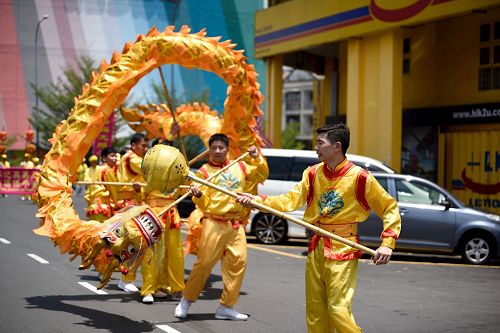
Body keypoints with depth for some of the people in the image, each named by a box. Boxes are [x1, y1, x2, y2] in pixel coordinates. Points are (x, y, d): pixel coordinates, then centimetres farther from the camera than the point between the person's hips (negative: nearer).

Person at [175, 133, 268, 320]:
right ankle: (186, 301, 11)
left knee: (238, 263, -2)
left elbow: (262, 175, 25)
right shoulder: (204, 171, 1)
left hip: (236, 225, 4)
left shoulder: (240, 167, 13)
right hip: (214, 223, -4)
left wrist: (257, 158, 9)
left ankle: (227, 307, 9)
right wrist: (198, 196, -25)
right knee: (204, 263, -7)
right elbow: (203, 203, -3)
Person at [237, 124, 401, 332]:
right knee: (315, 311, 10)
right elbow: (291, 200, -3)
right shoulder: (313, 174, 5)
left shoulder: (359, 177, -10)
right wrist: (258, 200, -15)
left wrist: (387, 243, -14)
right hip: (316, 248, 6)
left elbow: (390, 208, -5)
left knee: (338, 309, -11)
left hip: (343, 250, -6)